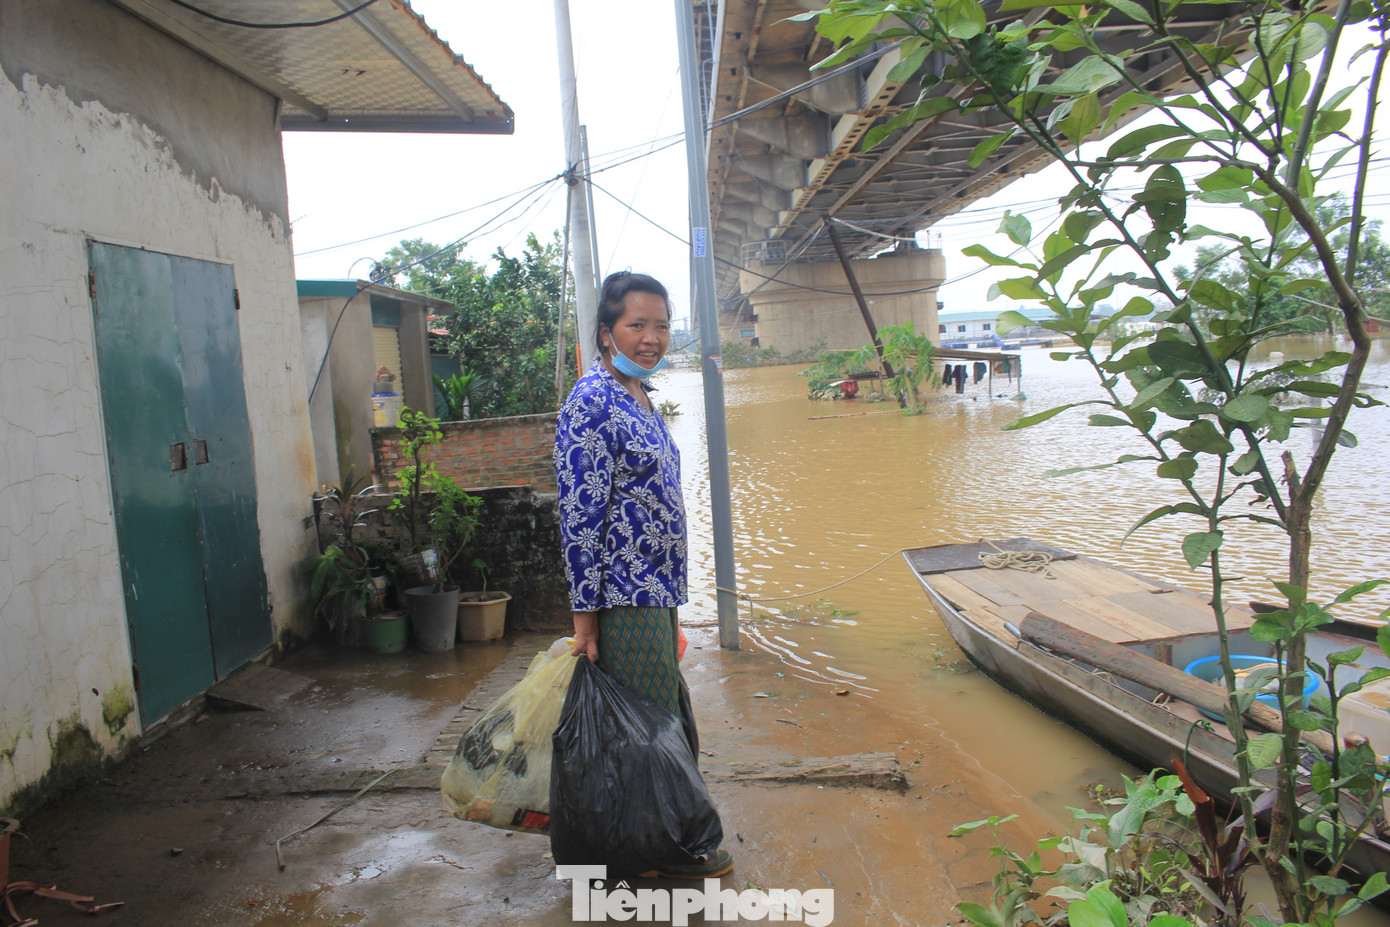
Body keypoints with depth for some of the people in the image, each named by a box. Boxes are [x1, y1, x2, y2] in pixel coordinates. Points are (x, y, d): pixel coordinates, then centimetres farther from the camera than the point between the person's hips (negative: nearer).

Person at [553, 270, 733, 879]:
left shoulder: (640, 396, 12)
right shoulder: (592, 401, -17)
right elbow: (579, 515, -20)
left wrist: (667, 593, 20)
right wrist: (584, 615, -19)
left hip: (655, 592, 10)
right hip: (623, 598, -10)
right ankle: (667, 854, 22)